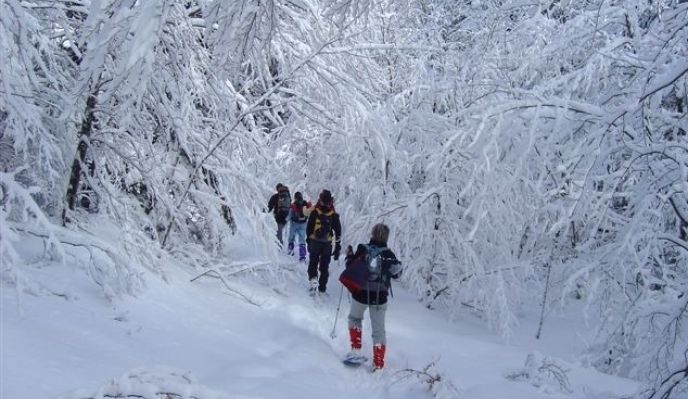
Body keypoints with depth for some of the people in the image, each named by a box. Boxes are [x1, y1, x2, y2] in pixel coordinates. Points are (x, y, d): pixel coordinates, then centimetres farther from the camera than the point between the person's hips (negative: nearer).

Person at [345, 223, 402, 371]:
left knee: (354, 318, 28)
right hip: (380, 297, 1)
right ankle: (378, 364, 14)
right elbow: (396, 274, 5)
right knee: (378, 330, 13)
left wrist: (349, 255, 13)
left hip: (360, 294, 0)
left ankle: (355, 350, 18)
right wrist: (398, 264, 23)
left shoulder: (362, 250, -11)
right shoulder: (389, 255, -7)